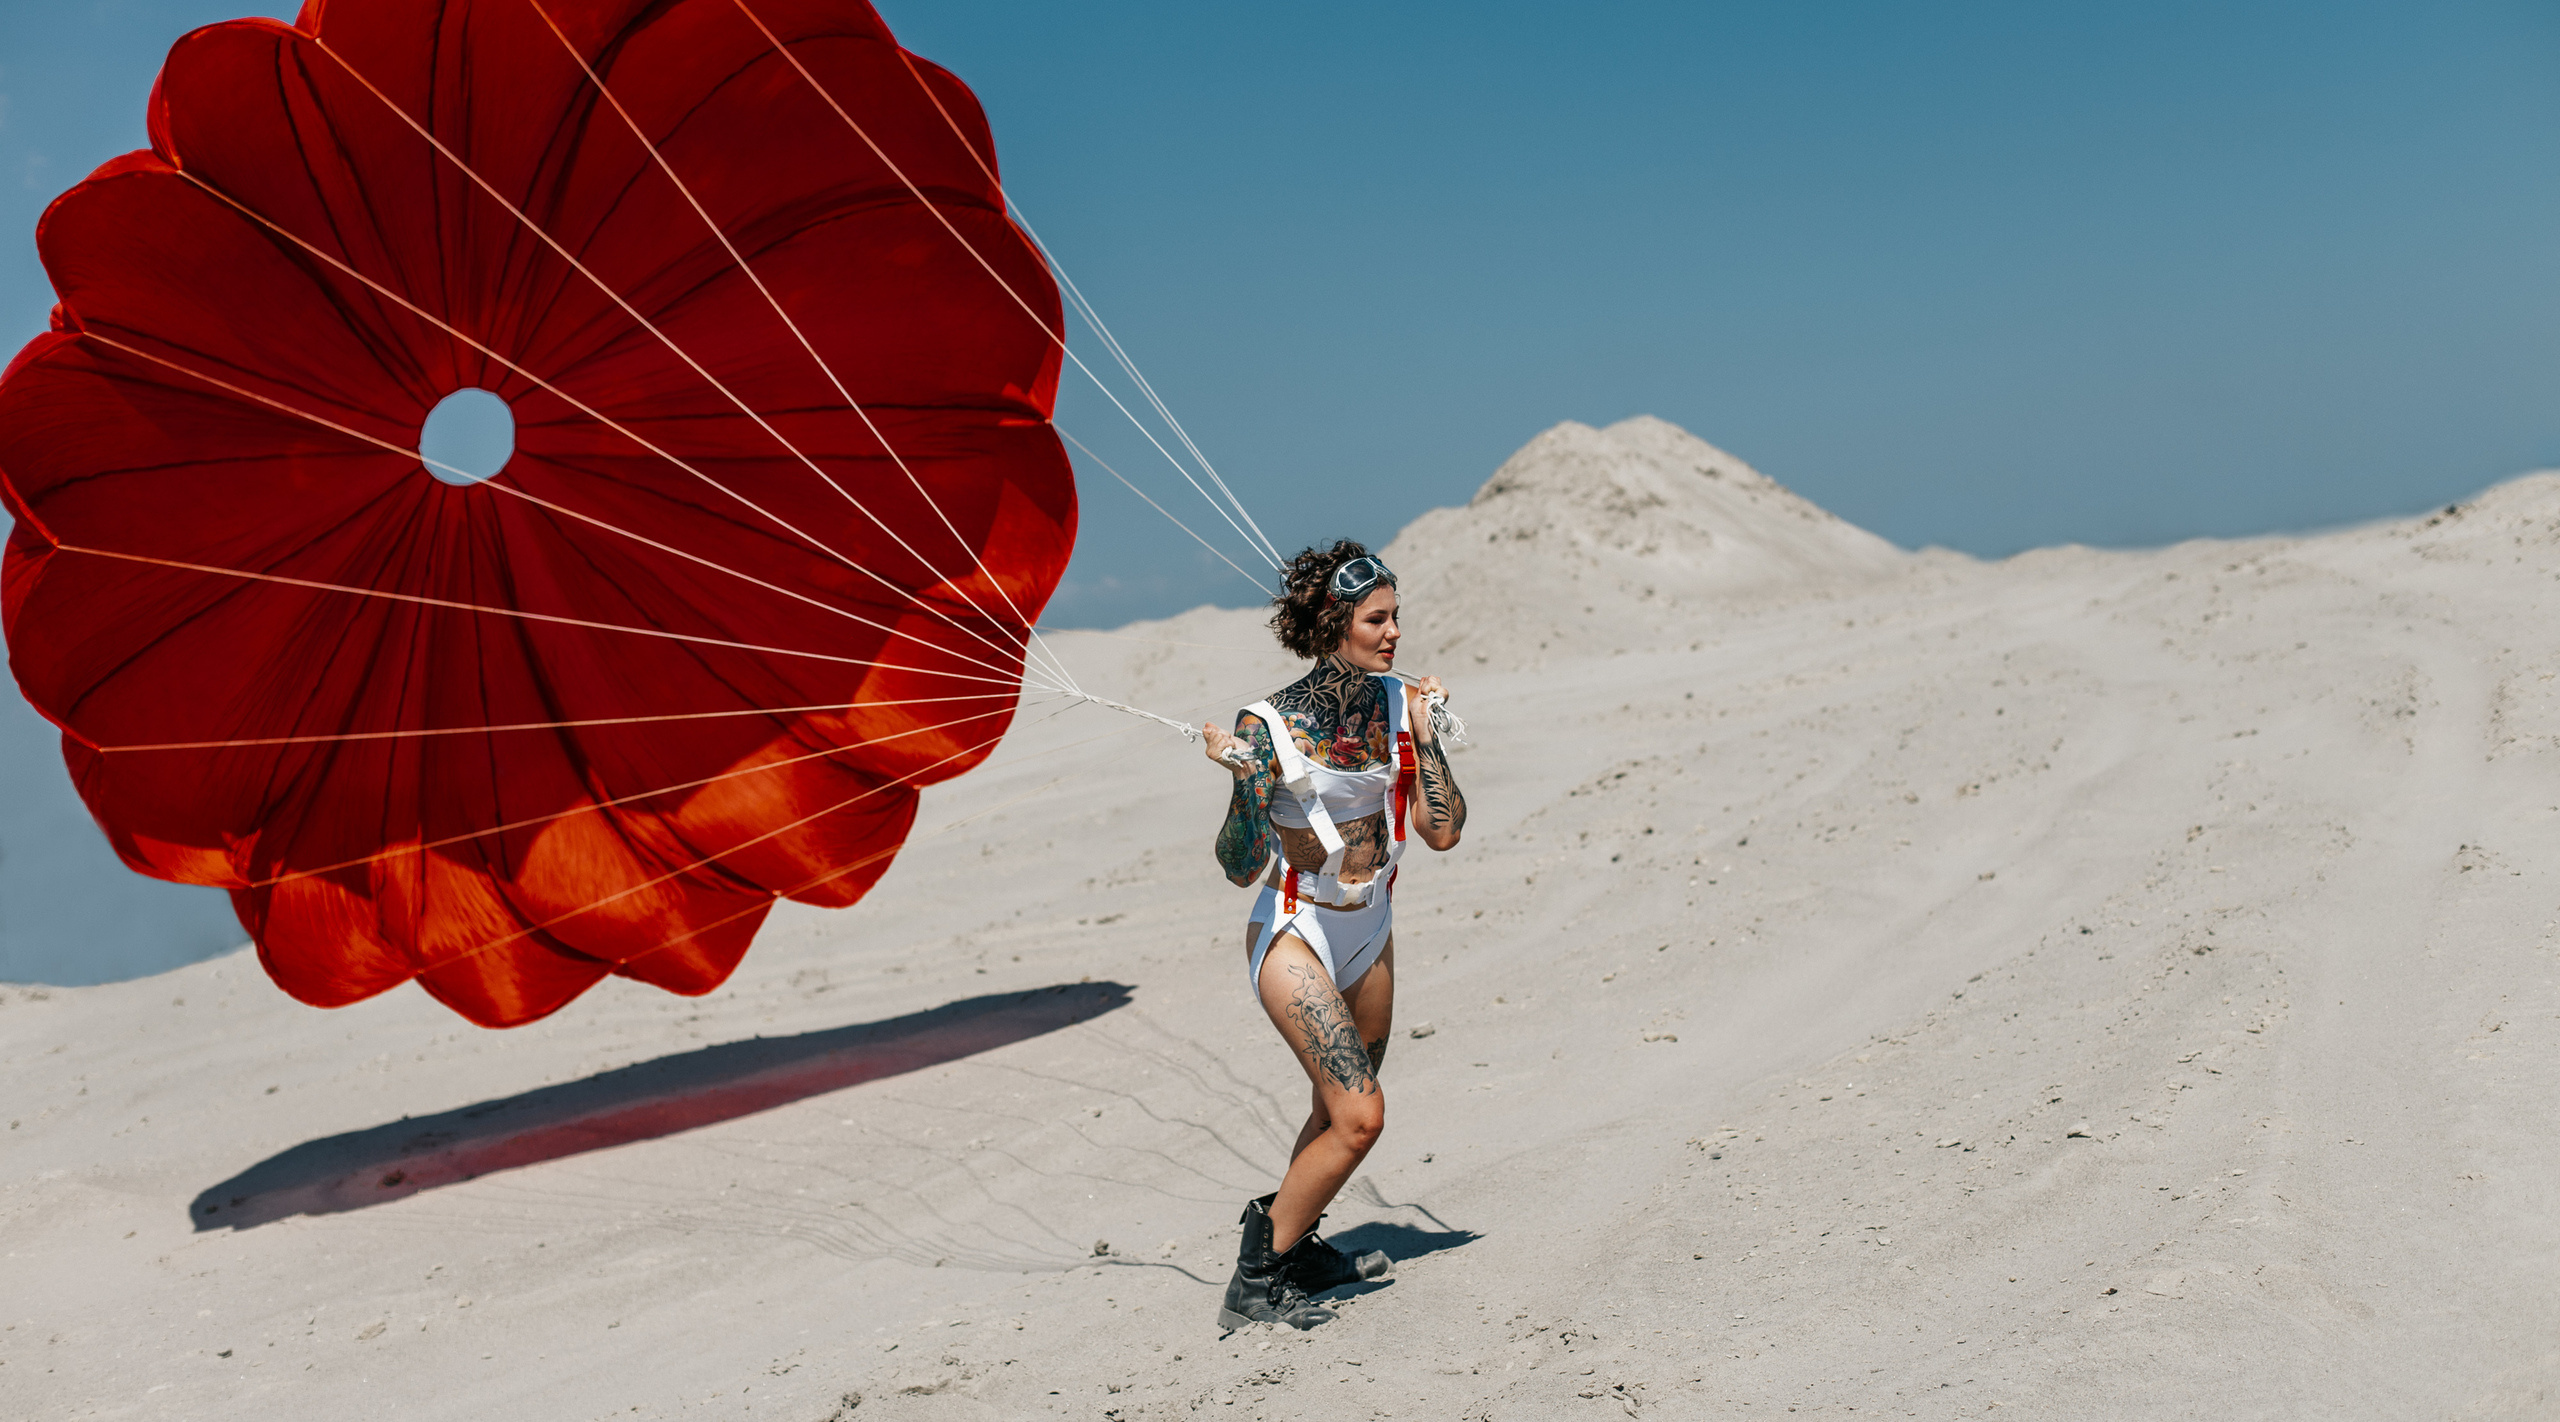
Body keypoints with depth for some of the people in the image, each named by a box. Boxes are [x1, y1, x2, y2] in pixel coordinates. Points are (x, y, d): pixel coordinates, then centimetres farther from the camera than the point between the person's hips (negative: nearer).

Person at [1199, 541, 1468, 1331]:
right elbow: (1240, 868, -17)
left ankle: (1288, 1241, 42)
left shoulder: (1395, 703, -2)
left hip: (1369, 932, 7)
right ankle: (1256, 1281, -1)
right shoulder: (1271, 725, -18)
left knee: (1338, 1115, 18)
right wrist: (1245, 779, -31)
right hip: (1293, 933, -6)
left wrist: (1423, 734, -9)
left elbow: (1442, 831, -3)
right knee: (1360, 1114, -17)